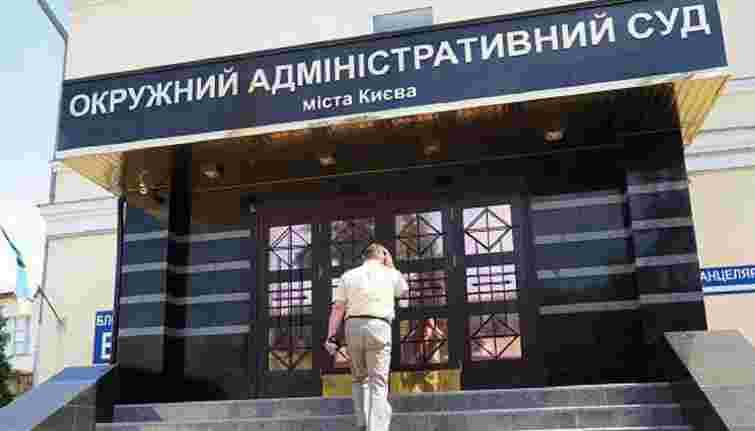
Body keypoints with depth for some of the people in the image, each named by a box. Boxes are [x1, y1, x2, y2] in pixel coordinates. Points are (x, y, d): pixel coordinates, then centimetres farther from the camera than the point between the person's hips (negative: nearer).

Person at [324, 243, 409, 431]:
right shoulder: (390, 274, 9)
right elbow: (404, 289, 31)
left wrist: (331, 337, 1)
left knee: (359, 378, 18)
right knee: (378, 382, -3)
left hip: (353, 327, 2)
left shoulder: (348, 275, 11)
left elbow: (337, 308, 4)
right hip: (379, 327, -2)